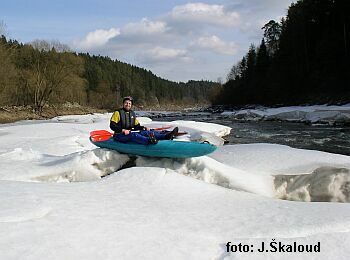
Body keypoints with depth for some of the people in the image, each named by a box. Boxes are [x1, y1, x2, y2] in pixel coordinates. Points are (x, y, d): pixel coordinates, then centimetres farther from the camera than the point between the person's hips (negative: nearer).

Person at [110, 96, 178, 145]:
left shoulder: (132, 113, 18)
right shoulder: (118, 112, -4)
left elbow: (136, 126, 20)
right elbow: (112, 125, -12)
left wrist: (143, 128, 0)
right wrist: (122, 130, -25)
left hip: (131, 132, 7)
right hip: (120, 135, -7)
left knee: (146, 132, -14)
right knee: (132, 134, -38)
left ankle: (166, 135, -31)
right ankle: (148, 141, -69)